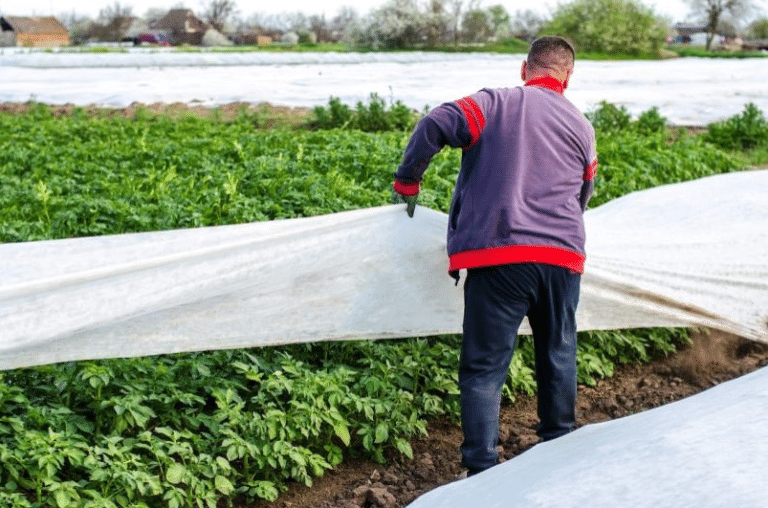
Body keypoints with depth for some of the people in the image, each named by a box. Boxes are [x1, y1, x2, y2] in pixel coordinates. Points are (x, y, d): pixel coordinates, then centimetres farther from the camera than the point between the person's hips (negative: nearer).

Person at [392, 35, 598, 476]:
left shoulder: (493, 103, 4)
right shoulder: (582, 127, 16)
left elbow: (434, 126, -9)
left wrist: (407, 182, 4)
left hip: (498, 256, -3)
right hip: (563, 257, 4)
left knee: (485, 366, 2)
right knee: (558, 355, 22)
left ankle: (482, 469, 0)